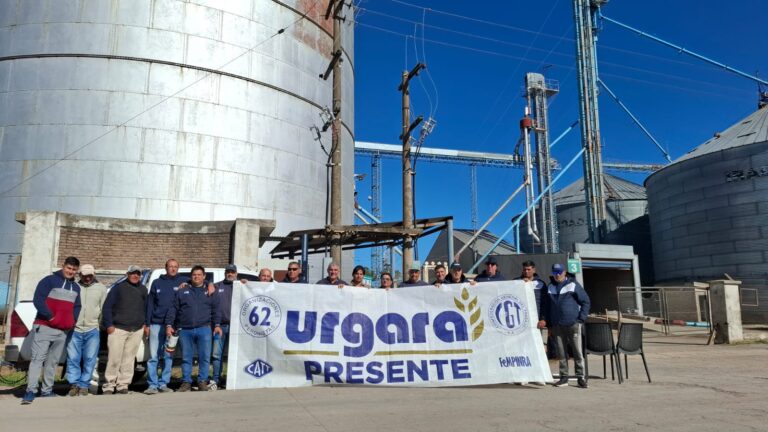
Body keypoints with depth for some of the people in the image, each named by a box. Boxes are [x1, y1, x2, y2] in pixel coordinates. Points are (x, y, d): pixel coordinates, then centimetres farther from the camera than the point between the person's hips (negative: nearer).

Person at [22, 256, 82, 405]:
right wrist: (50, 317, -16)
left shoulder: (76, 287, 17)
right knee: (37, 359, -11)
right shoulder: (49, 280, -2)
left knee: (53, 361, 10)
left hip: (64, 331, 6)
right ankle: (31, 391, -13)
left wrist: (73, 321, 6)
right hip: (44, 327, -6)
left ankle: (47, 390, 17)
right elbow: (38, 300, -10)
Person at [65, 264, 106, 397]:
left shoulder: (101, 288, 8)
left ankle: (84, 385, 12)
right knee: (73, 358, 2)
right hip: (74, 329, 0)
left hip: (92, 330, 0)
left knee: (89, 359, 2)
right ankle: (74, 384, 12)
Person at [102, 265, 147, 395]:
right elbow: (107, 307, -1)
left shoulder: (143, 289, 15)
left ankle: (123, 385, 12)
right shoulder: (118, 288, 2)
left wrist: (145, 323, 11)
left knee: (129, 359, 5)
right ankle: (109, 386, 3)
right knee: (114, 358, -6)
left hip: (137, 330, 4)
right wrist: (109, 324, -8)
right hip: (118, 329, -4)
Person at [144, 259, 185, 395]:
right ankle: (152, 384, 4)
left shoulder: (183, 281, 5)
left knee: (168, 356, 6)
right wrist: (147, 324, 4)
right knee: (153, 356, -2)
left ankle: (163, 384, 14)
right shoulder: (157, 283, 8)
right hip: (156, 325, 0)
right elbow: (150, 304, 8)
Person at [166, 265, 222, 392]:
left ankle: (202, 381, 6)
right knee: (186, 358, 6)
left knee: (205, 357, -4)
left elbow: (215, 310, 9)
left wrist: (217, 325, -1)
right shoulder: (182, 292, 13)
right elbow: (173, 309, 10)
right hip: (185, 330, 1)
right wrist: (169, 325, 1)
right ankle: (186, 382, 15)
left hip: (204, 329, -1)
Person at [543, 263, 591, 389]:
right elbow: (547, 305, 17)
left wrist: (581, 319, -7)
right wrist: (548, 323, 12)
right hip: (556, 326, 4)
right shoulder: (550, 287, 10)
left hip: (572, 324, -4)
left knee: (577, 351, 0)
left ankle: (581, 377, 9)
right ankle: (564, 377, 15)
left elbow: (586, 301, 0)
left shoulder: (573, 285, -2)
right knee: (561, 353, 7)